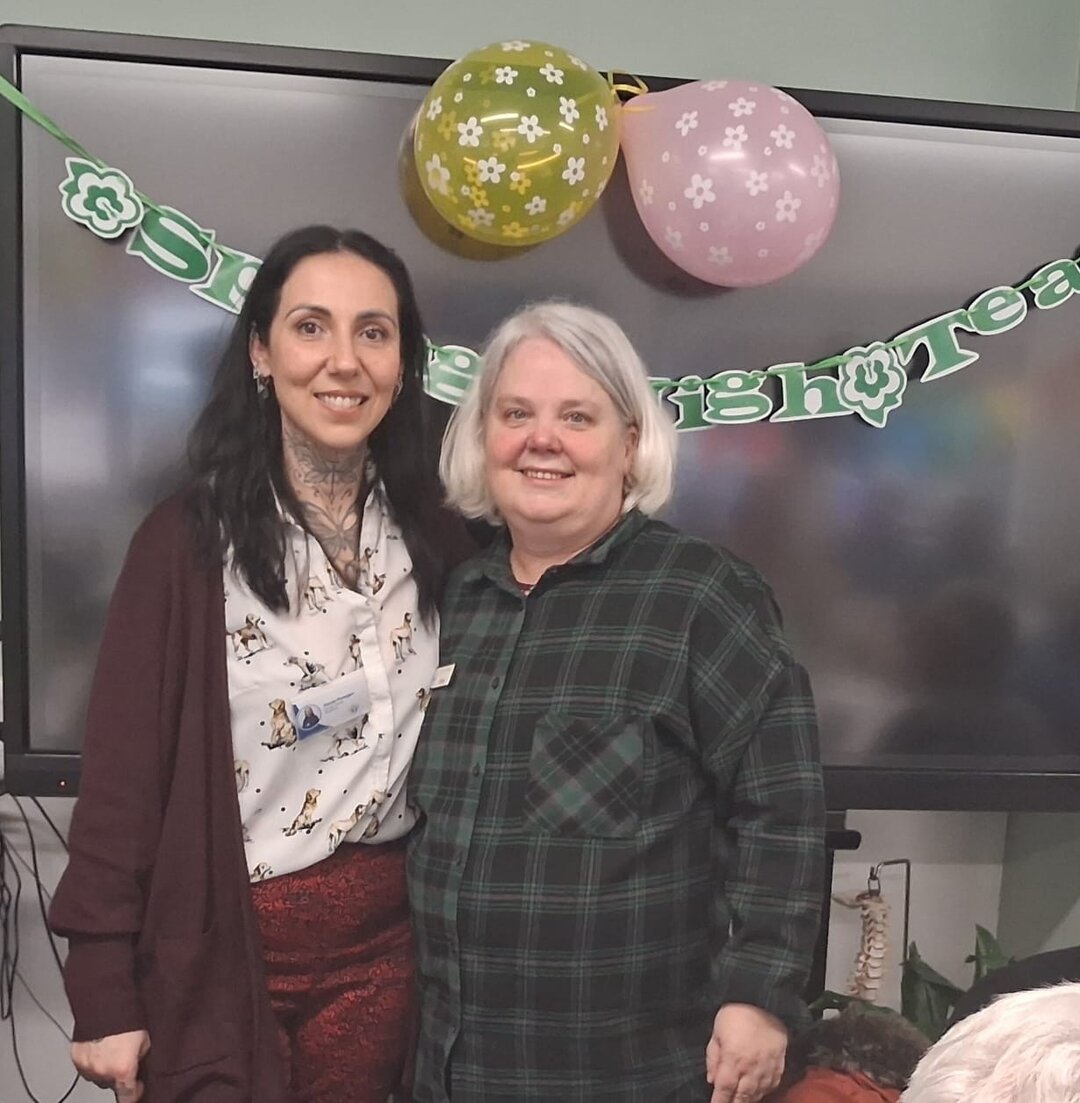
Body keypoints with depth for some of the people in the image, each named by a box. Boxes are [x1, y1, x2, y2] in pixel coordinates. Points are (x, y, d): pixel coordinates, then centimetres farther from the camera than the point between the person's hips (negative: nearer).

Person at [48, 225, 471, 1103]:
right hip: (221, 946, -3)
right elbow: (124, 768, -11)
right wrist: (105, 994, -9)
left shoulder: (437, 539, -2)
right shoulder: (190, 539, -13)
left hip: (384, 940, 4)